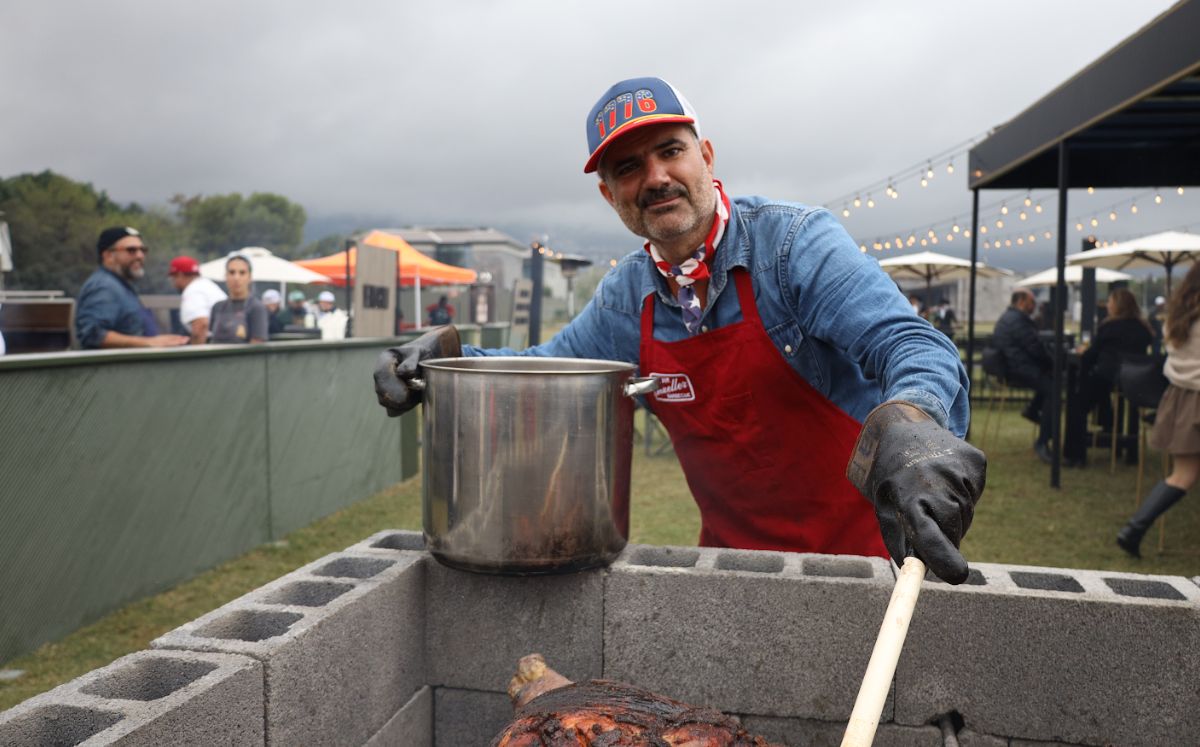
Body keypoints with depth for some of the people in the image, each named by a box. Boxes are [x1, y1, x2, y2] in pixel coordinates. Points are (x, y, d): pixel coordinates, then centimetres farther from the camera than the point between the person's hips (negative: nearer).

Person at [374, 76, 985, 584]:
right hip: (731, 553, 4)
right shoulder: (626, 297, 1)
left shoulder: (794, 242, -16)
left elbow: (911, 347, -26)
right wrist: (446, 354, -9)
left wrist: (910, 431, -50)